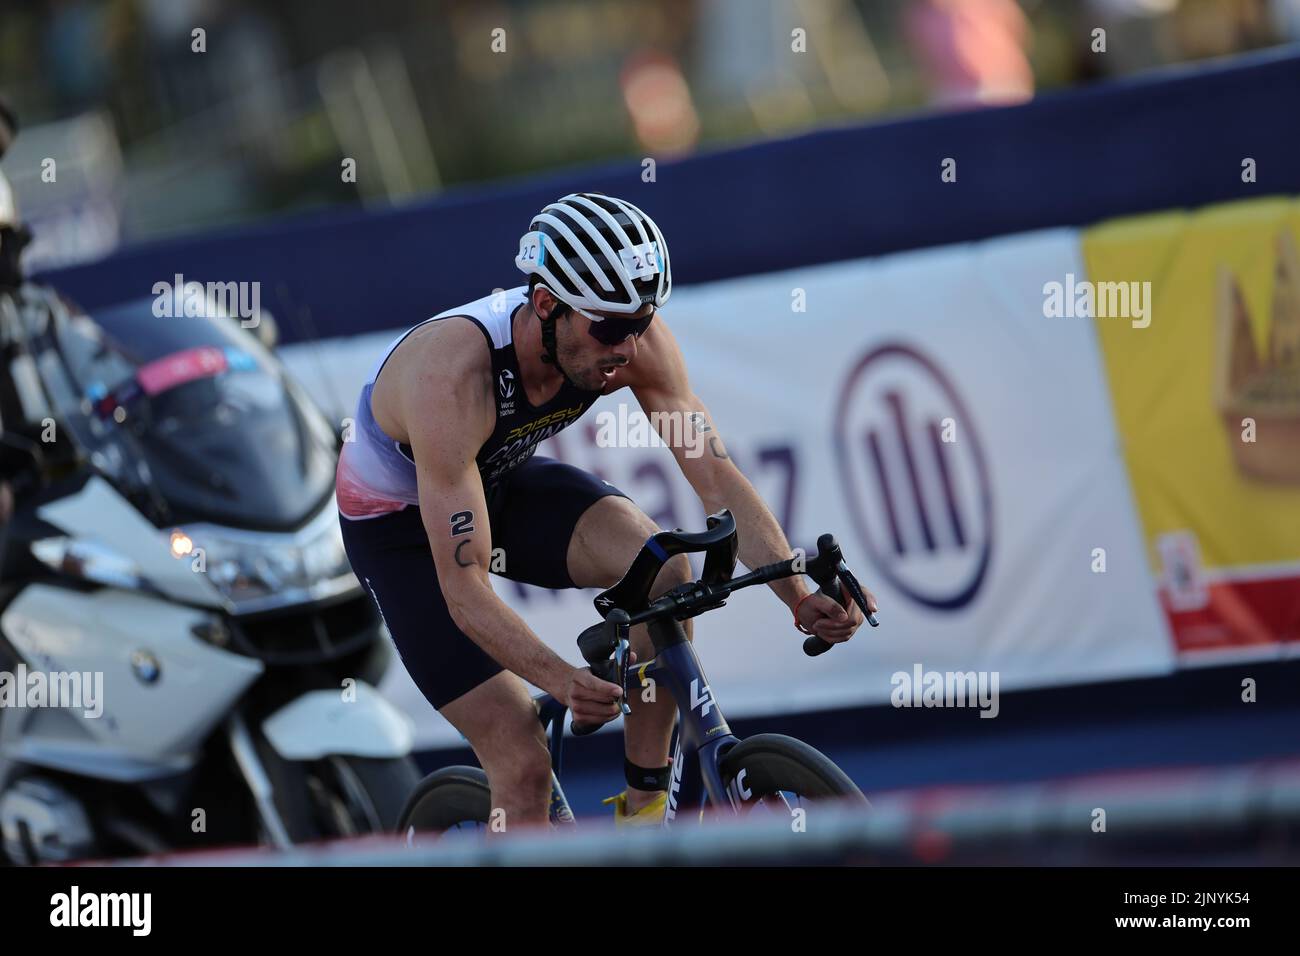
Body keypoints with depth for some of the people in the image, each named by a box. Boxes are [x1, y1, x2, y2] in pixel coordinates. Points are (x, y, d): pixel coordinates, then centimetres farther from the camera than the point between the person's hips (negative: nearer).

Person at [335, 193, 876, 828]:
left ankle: (645, 805, -13)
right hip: (400, 524, -5)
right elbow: (463, 588, -41)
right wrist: (560, 680, -56)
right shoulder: (452, 375, -40)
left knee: (659, 562, -27)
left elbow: (716, 476, -23)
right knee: (522, 765, -17)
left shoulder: (630, 332, -25)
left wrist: (799, 598, -37)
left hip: (504, 481, 5)